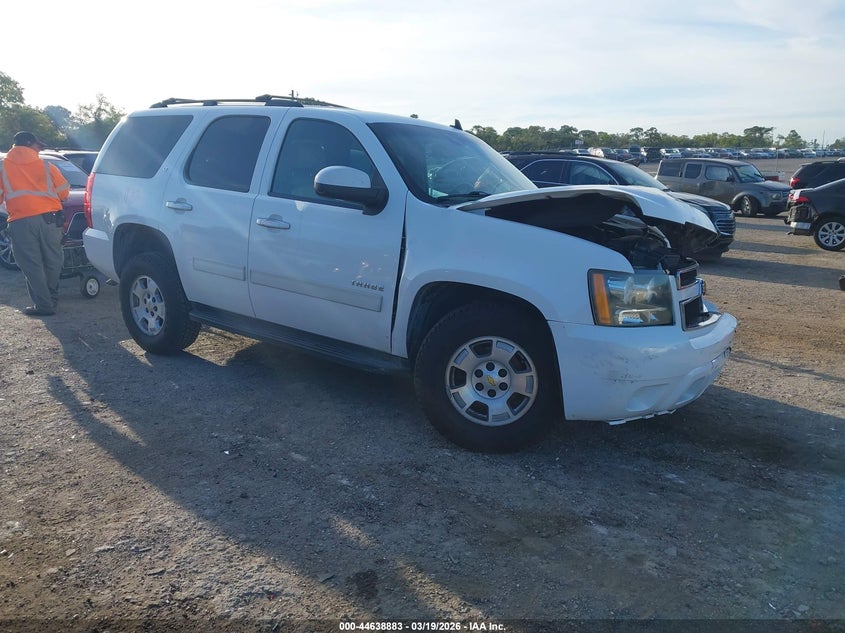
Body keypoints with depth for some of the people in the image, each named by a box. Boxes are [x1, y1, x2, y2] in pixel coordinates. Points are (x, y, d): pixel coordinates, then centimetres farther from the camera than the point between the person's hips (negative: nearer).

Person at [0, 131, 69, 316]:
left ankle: (44, 305, 1)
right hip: (49, 218, 1)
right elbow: (64, 193, 12)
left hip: (21, 222, -1)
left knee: (32, 265, 3)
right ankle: (51, 298, 25)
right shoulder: (46, 166, 10)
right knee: (52, 261, 15)